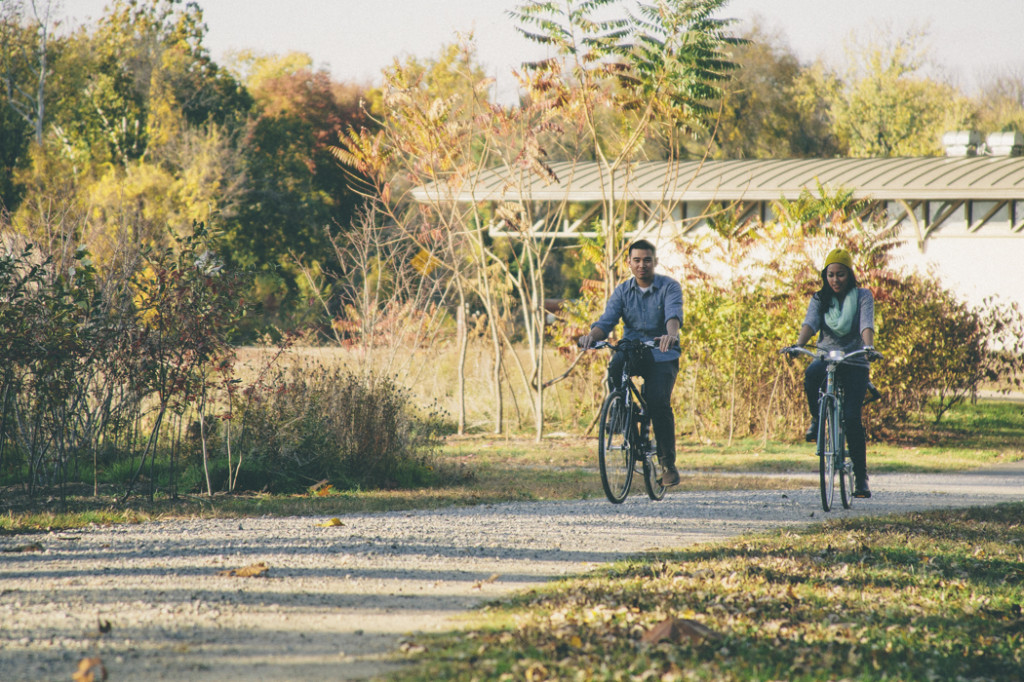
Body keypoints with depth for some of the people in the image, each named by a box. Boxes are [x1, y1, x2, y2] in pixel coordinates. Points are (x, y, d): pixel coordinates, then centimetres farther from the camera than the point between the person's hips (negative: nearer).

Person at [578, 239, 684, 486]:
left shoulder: (669, 287, -3)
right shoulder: (622, 291, 6)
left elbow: (674, 314, -22)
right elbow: (607, 321, -6)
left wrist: (671, 334, -46)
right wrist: (591, 335, -30)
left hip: (662, 355, -2)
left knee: (659, 402, -23)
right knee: (615, 366, -35)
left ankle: (668, 463, -9)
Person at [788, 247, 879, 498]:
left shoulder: (862, 296, 1)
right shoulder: (819, 299, 7)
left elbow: (866, 323, -16)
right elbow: (810, 322, -11)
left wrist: (869, 347, -38)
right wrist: (798, 345, -32)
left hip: (855, 362, -1)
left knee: (851, 417, -16)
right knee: (811, 374, -36)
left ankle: (860, 476, -5)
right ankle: (817, 419, -8)